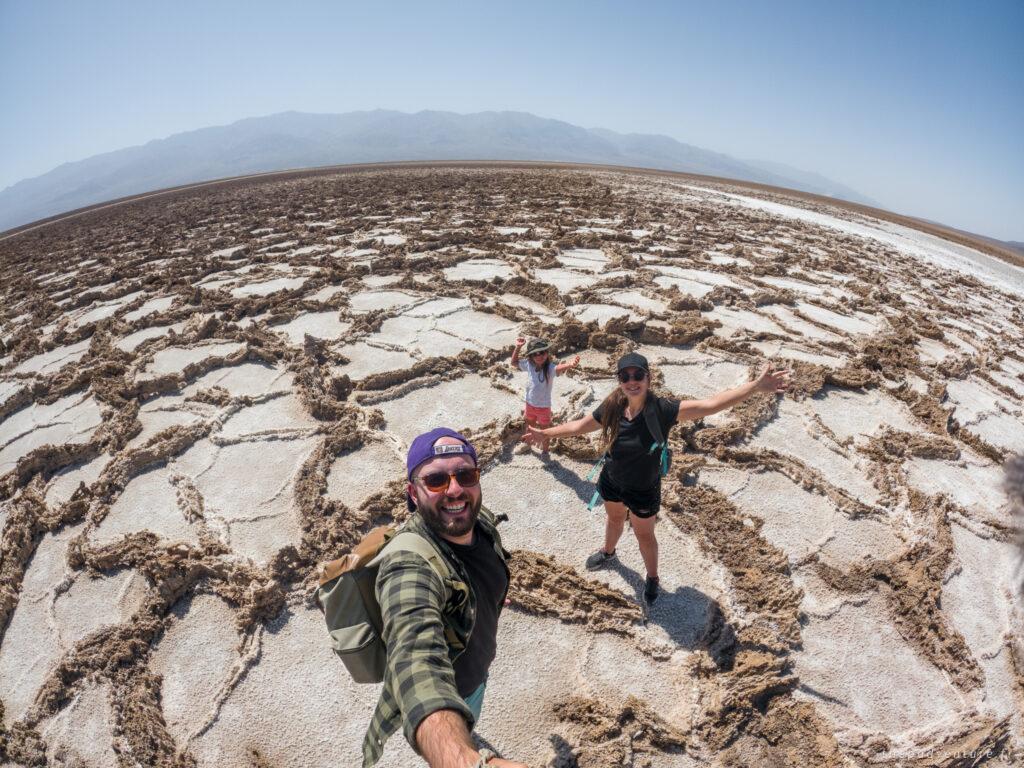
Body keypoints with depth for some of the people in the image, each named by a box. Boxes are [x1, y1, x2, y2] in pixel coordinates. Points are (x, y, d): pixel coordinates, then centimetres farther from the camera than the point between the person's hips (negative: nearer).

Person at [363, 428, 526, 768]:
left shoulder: (482, 520, -21)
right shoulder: (410, 568, -44)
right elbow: (417, 661, -62)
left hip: (478, 671, 6)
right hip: (440, 696, -6)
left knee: (470, 723, 36)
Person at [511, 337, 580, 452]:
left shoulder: (550, 368, -27)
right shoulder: (529, 365, -12)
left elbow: (559, 368, -50)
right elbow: (514, 363, 4)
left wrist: (570, 365, -73)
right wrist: (518, 347, -11)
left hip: (544, 407, -5)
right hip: (530, 405, 5)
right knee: (529, 428, 29)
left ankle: (545, 452, 38)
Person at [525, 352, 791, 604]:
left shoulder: (662, 409, -31)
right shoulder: (612, 407, -20)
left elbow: (709, 405, -42)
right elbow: (579, 426, -3)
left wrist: (755, 386, -52)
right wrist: (546, 433, 5)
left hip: (644, 489, -3)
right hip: (611, 481, 4)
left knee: (644, 534, 19)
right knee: (614, 518, 31)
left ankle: (652, 577, 49)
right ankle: (608, 553, 63)